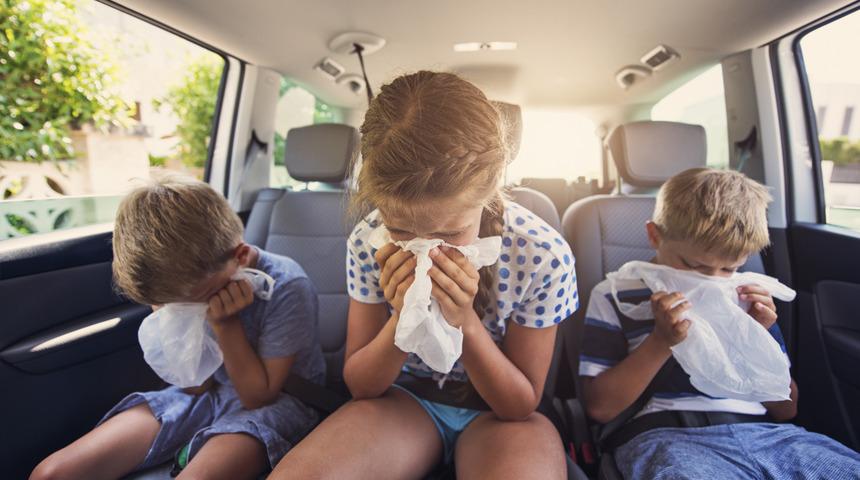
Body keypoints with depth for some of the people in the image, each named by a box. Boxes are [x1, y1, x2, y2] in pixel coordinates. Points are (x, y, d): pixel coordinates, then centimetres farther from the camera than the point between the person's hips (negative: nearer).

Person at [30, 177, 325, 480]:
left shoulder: (286, 287, -24)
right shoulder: (184, 278, -9)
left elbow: (258, 396, -16)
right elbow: (197, 385, -4)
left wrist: (226, 324, -25)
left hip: (275, 400, -4)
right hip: (208, 392, 5)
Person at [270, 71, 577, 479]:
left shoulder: (542, 254, -21)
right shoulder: (369, 243, -17)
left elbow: (523, 404, -11)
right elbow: (361, 387, -7)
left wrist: (465, 322, -29)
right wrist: (402, 318, -28)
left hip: (498, 413, 1)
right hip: (404, 399, 1)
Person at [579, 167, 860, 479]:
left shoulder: (746, 298, 14)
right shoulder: (616, 297, -1)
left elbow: (786, 409, 18)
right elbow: (600, 408, -4)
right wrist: (661, 341, -13)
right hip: (665, 437, -5)